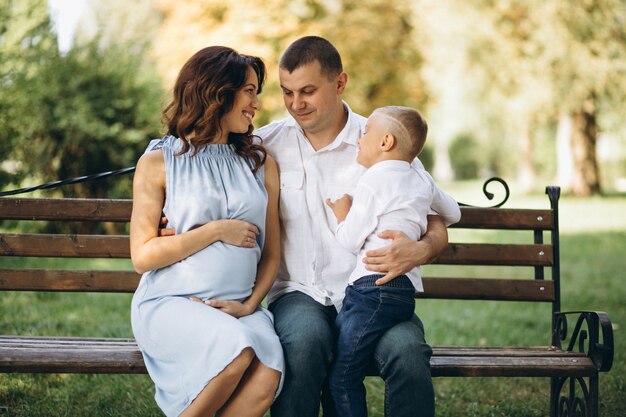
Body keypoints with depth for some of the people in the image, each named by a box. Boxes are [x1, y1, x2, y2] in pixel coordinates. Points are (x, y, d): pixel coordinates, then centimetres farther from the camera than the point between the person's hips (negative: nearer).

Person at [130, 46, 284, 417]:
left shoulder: (261, 164, 16)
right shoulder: (158, 162, 4)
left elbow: (271, 252, 14)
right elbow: (143, 255, -3)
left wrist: (250, 303, -4)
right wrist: (216, 231, -8)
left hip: (238, 307, 3)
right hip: (169, 303, -3)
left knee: (268, 372, -30)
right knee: (236, 350, -35)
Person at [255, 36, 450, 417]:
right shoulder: (265, 145, 8)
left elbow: (436, 226, 4)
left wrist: (419, 250, -21)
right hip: (299, 293, 0)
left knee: (407, 349, -32)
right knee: (306, 338, -35)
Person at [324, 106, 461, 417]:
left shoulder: (373, 181, -3)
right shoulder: (422, 179, 19)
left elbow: (351, 241, -5)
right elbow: (453, 213, 36)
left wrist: (341, 216, 15)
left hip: (374, 287, -9)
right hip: (406, 289, 9)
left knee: (342, 377, -8)